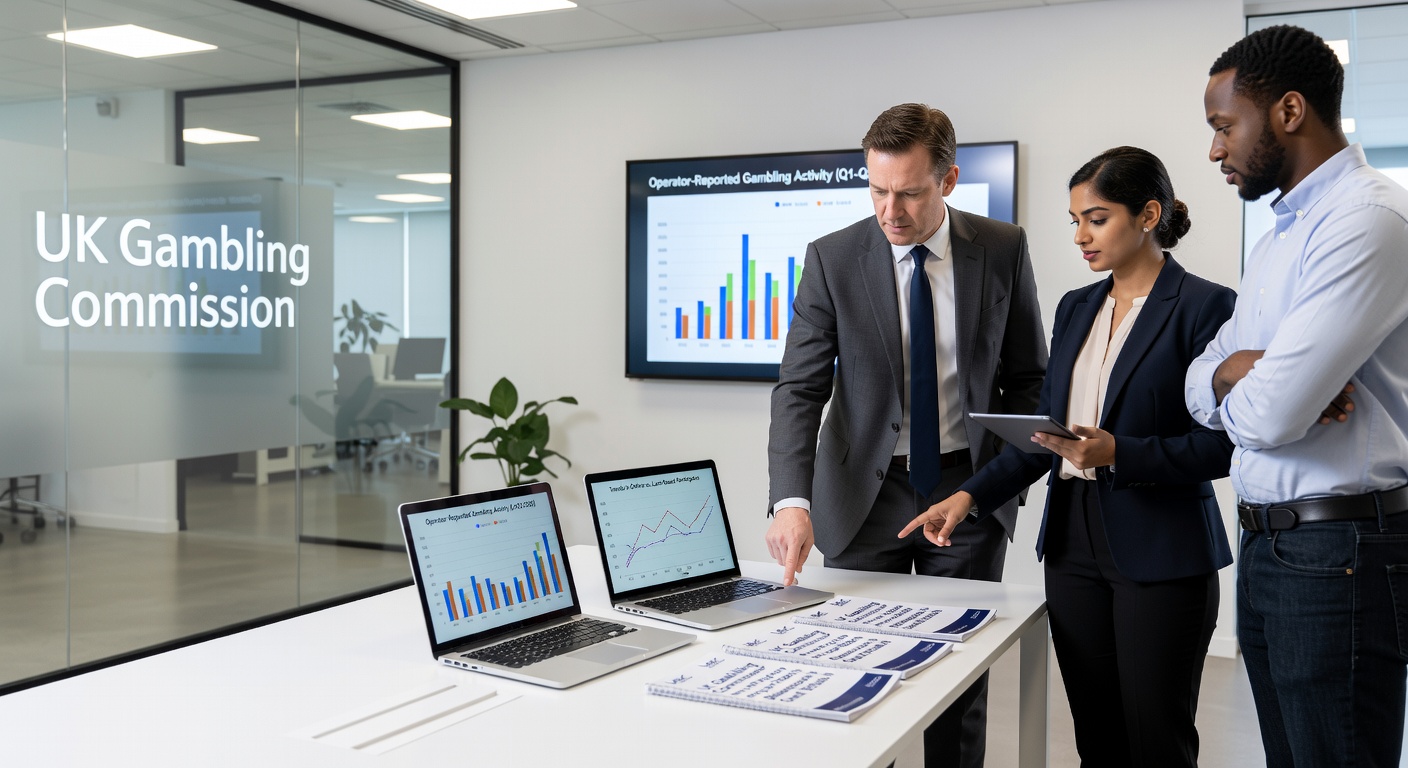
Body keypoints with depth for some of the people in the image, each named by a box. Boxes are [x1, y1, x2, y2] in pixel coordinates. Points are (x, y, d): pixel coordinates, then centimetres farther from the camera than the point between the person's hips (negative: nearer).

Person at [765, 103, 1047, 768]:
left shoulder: (1003, 250, -3)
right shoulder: (832, 259, -8)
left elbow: (1027, 375, 6)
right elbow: (799, 389, -12)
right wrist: (792, 500, -25)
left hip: (968, 488, 1)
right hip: (866, 491, -1)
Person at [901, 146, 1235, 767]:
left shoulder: (1205, 306, -7)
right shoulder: (1076, 308, 12)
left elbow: (1221, 446, -11)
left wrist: (1116, 453, -24)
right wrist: (971, 496, 1)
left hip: (1162, 552, -6)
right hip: (1073, 544, 6)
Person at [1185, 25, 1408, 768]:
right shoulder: (1278, 237, 15)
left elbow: (1268, 415, -24)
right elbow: (1201, 385, 12)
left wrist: (1235, 391, -1)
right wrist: (1243, 373, -10)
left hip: (1341, 557, -9)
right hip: (1265, 545, 9)